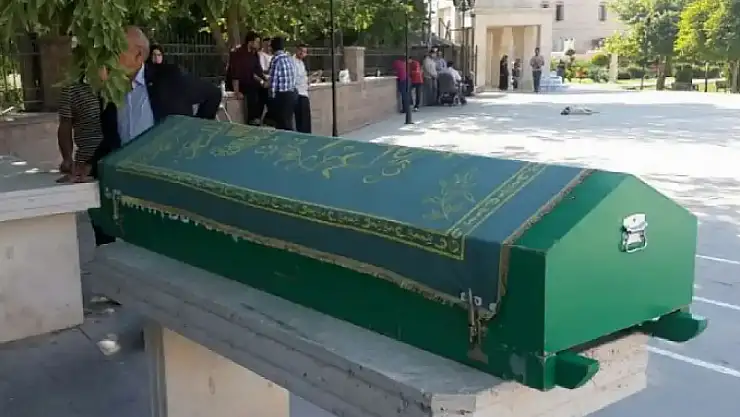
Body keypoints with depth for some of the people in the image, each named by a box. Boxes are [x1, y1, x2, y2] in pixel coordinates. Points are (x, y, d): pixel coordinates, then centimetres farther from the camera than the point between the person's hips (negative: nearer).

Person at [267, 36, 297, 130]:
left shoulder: (275, 59, -13)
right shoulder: (291, 58, 8)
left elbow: (273, 81, -14)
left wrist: (272, 97, -5)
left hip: (281, 95, -7)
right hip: (293, 93, 7)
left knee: (282, 124, -1)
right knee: (288, 122, 16)